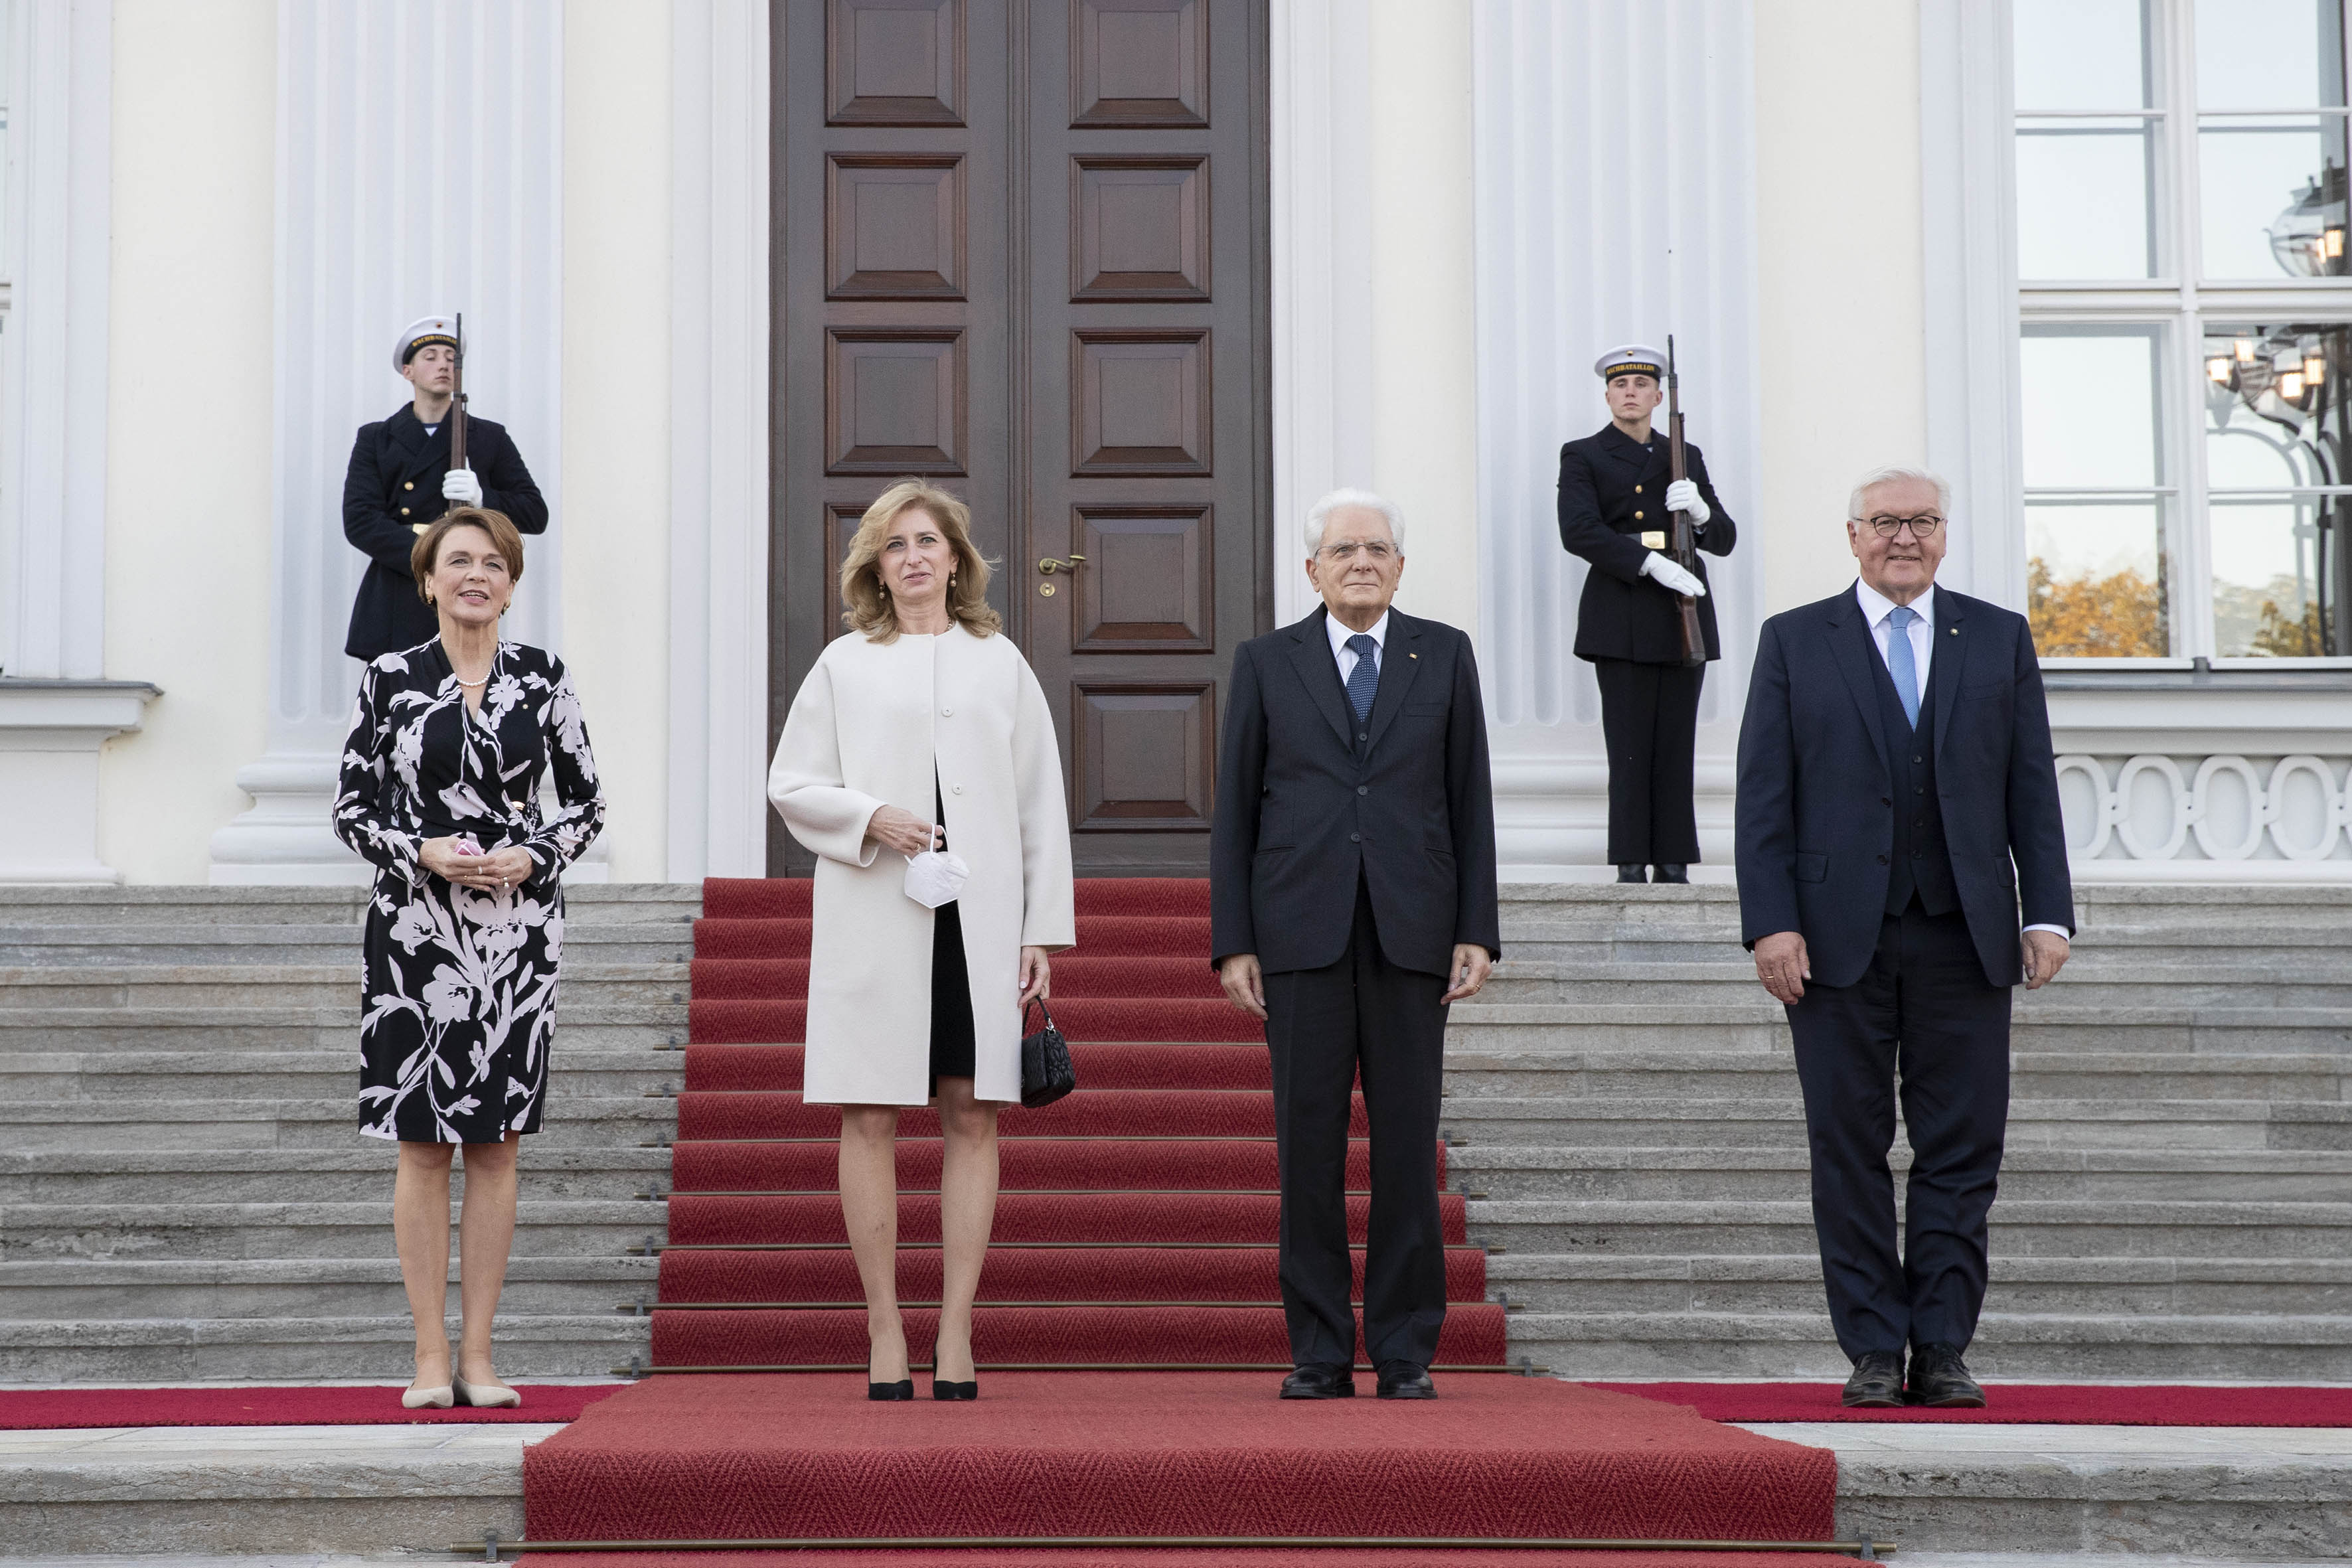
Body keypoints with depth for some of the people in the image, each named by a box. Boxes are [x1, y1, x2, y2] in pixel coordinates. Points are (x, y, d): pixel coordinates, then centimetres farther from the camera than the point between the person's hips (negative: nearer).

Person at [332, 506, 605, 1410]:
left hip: (518, 930, 1)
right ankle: (431, 1357, 7)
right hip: (415, 929, -1)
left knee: (497, 1142, 3)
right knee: (422, 1144, 0)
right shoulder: (389, 680, 2)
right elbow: (351, 810, 4)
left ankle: (478, 1356, 10)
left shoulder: (543, 680, 6)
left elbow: (587, 802, 9)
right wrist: (424, 854, -12)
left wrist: (532, 857, -8)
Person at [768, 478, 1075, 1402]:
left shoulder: (1000, 664, 12)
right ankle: (884, 1333, 4)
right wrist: (870, 820, -11)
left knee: (971, 1118, 0)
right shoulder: (844, 665, 8)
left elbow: (1040, 806, 10)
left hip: (980, 922, 1)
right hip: (874, 920, -1)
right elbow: (790, 784, 8)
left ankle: (956, 1333, 5)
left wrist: (1044, 929, 5)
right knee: (871, 1119, -2)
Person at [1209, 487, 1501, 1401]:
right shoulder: (1266, 663, 9)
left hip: (1410, 934, 0)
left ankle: (1406, 1352, 8)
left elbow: (1470, 800, 8)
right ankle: (1318, 1352, 7)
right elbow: (1236, 809, 7)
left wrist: (1477, 933, 1)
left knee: (1407, 1146, 1)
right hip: (1301, 935, 0)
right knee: (1308, 1146, 0)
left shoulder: (1444, 655, 10)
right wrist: (1232, 942, 0)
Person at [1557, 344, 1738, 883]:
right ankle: (1631, 864, -5)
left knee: (1676, 749, 1)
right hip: (1621, 621, -3)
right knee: (1630, 748, -7)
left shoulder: (1686, 458, 18)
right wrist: (1651, 562, -19)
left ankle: (1674, 865, 1)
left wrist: (1700, 510, -9)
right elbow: (1579, 531, -9)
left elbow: (1724, 540, 15)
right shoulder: (1583, 457, 7)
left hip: (1683, 615, 3)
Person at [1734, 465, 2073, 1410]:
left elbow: (2032, 788, 9)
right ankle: (1874, 1353, 9)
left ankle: (1942, 1350, 7)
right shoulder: (1794, 642, 7)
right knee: (1850, 1153, 2)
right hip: (1837, 937, -1)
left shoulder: (1999, 639, 12)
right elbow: (1763, 797, 2)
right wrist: (1771, 922, -8)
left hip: (1964, 938, 1)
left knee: (1961, 1152, 0)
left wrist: (2048, 912, 0)